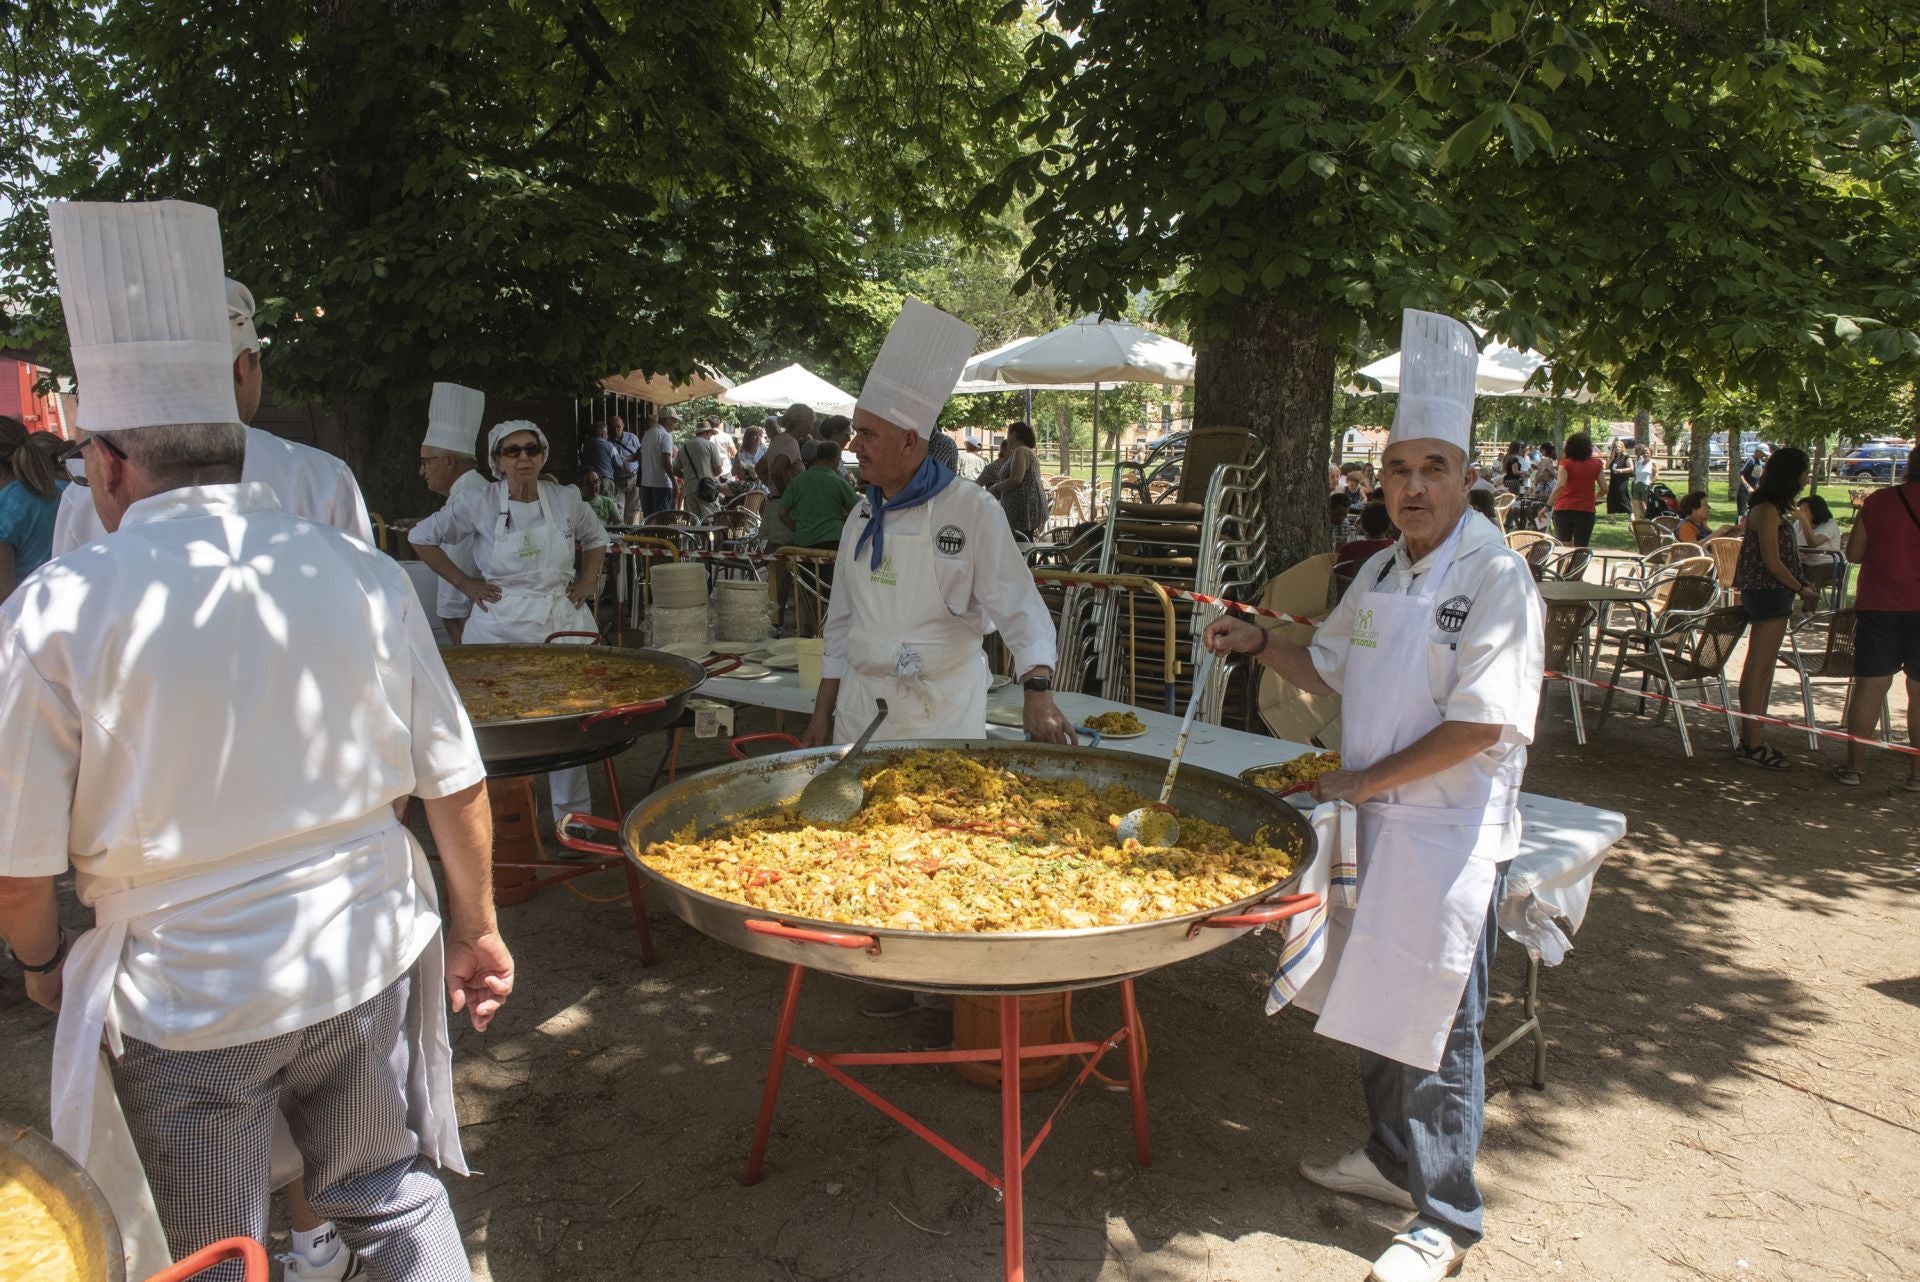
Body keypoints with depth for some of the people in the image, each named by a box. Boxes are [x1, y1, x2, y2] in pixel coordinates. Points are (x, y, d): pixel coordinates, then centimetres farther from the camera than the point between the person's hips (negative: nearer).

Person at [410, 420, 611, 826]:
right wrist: (464, 582, 2)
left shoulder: (567, 499, 3)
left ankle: (572, 815, 19)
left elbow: (597, 538, 22)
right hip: (500, 626, -2)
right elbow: (422, 538, 8)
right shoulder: (478, 505, -4)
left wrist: (588, 580, 9)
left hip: (562, 623, 2)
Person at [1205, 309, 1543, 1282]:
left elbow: (1481, 724, -21)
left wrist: (1364, 781, -17)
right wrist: (1260, 644, 3)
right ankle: (1392, 1159, 41)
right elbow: (1333, 671, 20)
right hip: (1375, 825, 7)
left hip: (1450, 836, -7)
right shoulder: (1380, 572, 8)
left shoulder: (1496, 576, -15)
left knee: (1437, 1026, 3)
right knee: (1372, 1000, 19)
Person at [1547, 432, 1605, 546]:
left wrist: (1548, 506, -17)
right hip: (1586, 510, 1)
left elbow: (1560, 485, -17)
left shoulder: (1565, 463, -3)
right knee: (1581, 549, 2)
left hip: (1563, 509, -1)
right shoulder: (1596, 464, 3)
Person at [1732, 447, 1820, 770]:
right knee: (1759, 668, -7)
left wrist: (1804, 585, 10)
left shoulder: (1773, 509, 16)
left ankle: (1753, 737, 20)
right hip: (1768, 594, -10)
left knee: (1763, 669, 13)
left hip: (1771, 596, 10)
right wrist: (1802, 589, -6)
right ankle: (1753, 743, -3)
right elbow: (1772, 563, -17)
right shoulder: (1768, 510, -15)